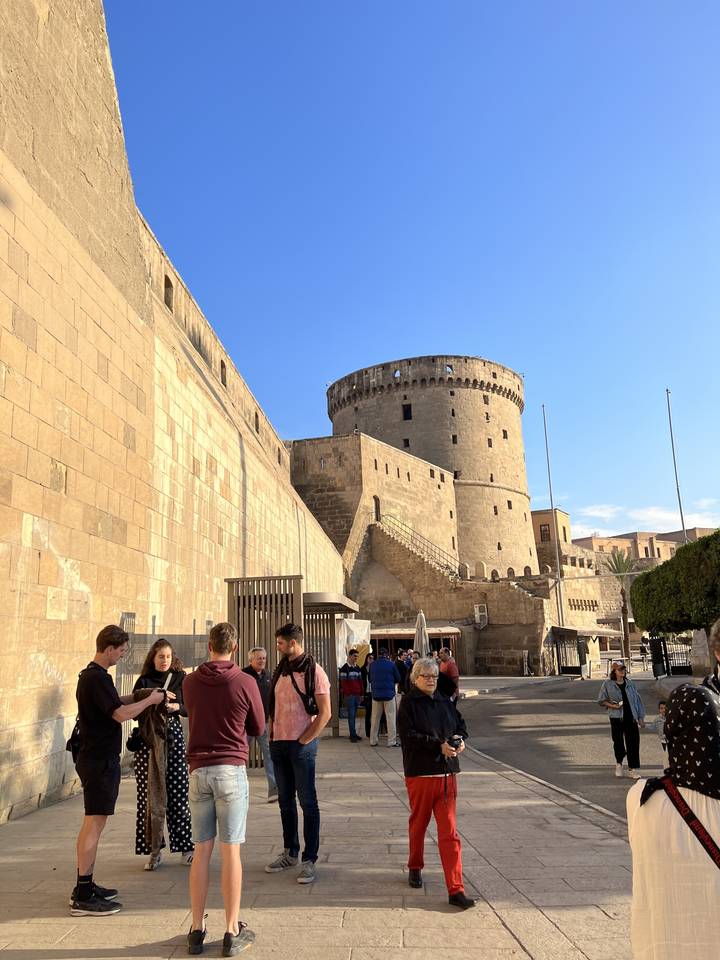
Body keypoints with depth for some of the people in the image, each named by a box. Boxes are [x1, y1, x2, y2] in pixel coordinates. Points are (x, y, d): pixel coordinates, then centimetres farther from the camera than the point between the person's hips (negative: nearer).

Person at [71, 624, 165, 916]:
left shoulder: (90, 675, 13)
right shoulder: (97, 678, -19)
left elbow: (114, 701, 25)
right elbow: (120, 713, -24)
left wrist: (141, 696, 12)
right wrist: (150, 700, -11)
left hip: (93, 757, 11)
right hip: (100, 760, -11)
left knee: (92, 823, 16)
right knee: (95, 822, -6)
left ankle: (85, 886, 26)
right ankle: (83, 897, 0)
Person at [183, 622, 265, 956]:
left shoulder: (191, 682, 1)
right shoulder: (245, 682, -8)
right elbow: (258, 729, 4)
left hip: (198, 771, 3)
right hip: (232, 769, -3)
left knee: (201, 851, 12)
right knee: (230, 850, 4)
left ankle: (197, 929, 19)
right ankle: (232, 932, 11)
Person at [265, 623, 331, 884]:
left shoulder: (313, 671, -10)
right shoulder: (280, 670, 11)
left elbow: (325, 713, -13)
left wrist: (303, 741, -13)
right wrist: (272, 735, 9)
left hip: (302, 745, -7)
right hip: (279, 744, 7)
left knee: (307, 802, 0)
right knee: (285, 800, 15)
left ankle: (309, 860, 7)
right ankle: (289, 853, 28)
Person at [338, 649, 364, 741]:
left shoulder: (357, 668, 17)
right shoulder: (344, 668, -5)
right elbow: (343, 683, -9)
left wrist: (361, 694, 14)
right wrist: (347, 695, -13)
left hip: (357, 695, 6)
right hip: (349, 695, -6)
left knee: (354, 715, 10)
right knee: (351, 715, -6)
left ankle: (353, 734, 15)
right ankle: (353, 735, -4)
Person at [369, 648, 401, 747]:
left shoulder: (373, 665, 0)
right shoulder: (391, 664, -8)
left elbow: (370, 679, 11)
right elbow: (398, 679, 0)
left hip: (376, 694, 3)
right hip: (389, 693, -3)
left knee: (375, 718, 11)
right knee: (391, 718, 2)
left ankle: (373, 741, 14)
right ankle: (392, 741, 1)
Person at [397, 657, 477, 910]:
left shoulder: (445, 703, 9)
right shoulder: (409, 704, -7)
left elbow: (460, 724, 19)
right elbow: (408, 736, -16)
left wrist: (460, 739, -3)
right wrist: (439, 745, -23)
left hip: (447, 774, 3)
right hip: (419, 773, -3)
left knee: (450, 833, -1)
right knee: (418, 824, 16)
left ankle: (456, 890, 0)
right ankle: (415, 868, 40)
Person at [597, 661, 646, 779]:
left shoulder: (629, 683, 7)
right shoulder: (608, 684, -1)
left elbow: (637, 699, 10)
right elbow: (601, 700, 4)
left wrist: (641, 717, 7)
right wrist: (611, 705, -14)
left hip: (631, 717, 2)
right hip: (616, 717, -2)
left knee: (633, 742, -2)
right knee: (618, 741, 5)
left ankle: (633, 768, 6)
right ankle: (619, 763, 31)